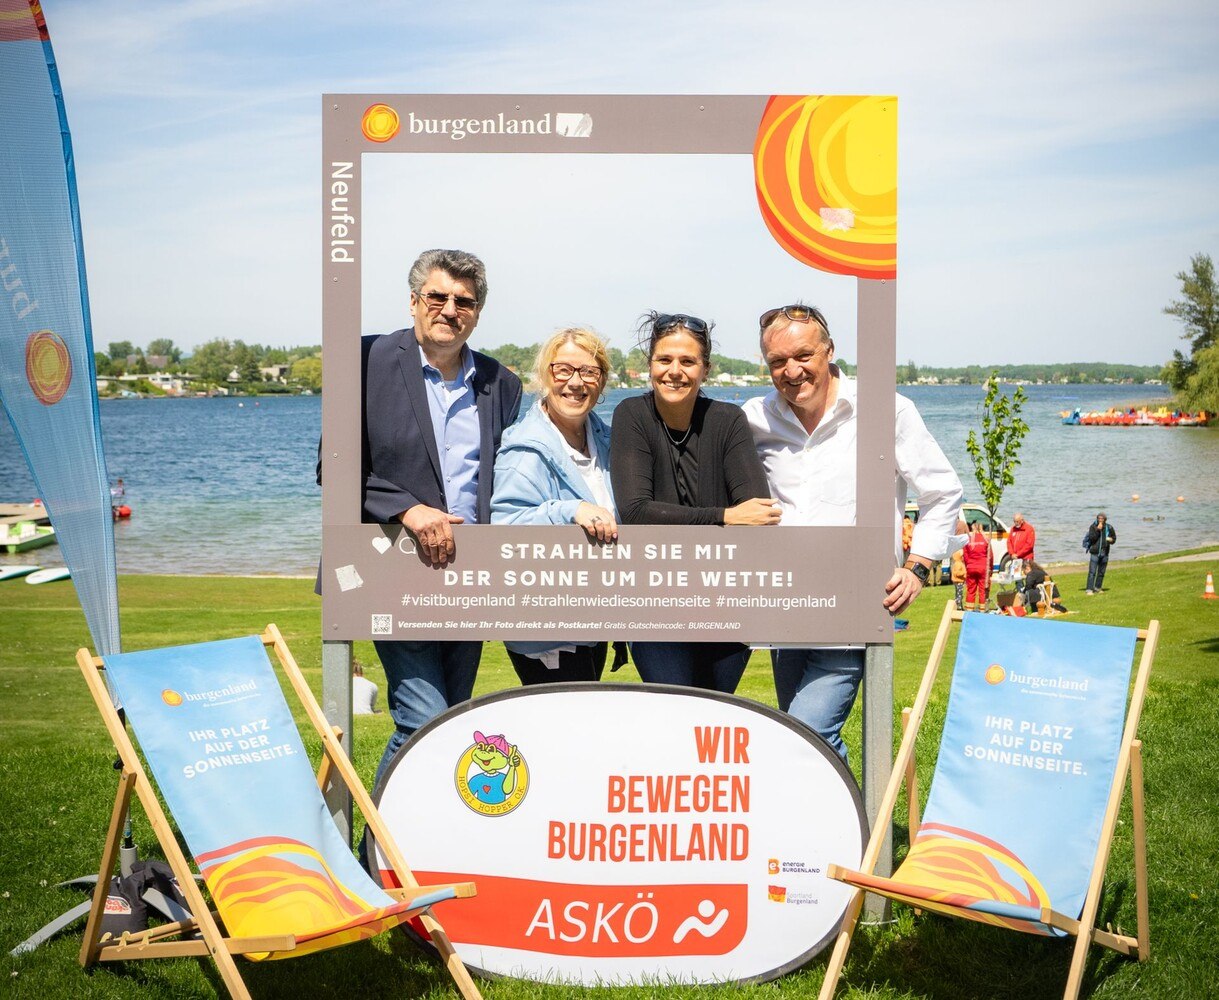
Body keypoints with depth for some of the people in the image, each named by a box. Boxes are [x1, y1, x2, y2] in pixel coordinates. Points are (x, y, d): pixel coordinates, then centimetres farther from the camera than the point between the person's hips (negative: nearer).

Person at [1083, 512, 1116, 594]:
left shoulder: (1109, 528, 4)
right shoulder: (1093, 527, -4)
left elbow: (1114, 537, 14)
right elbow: (1092, 538, -15)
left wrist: (1111, 540, -8)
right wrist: (1097, 530, -22)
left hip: (1104, 553, 4)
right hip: (1095, 552, -4)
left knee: (1101, 572, 12)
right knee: (1092, 572, -9)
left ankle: (1097, 588, 23)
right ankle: (1090, 589, -9)